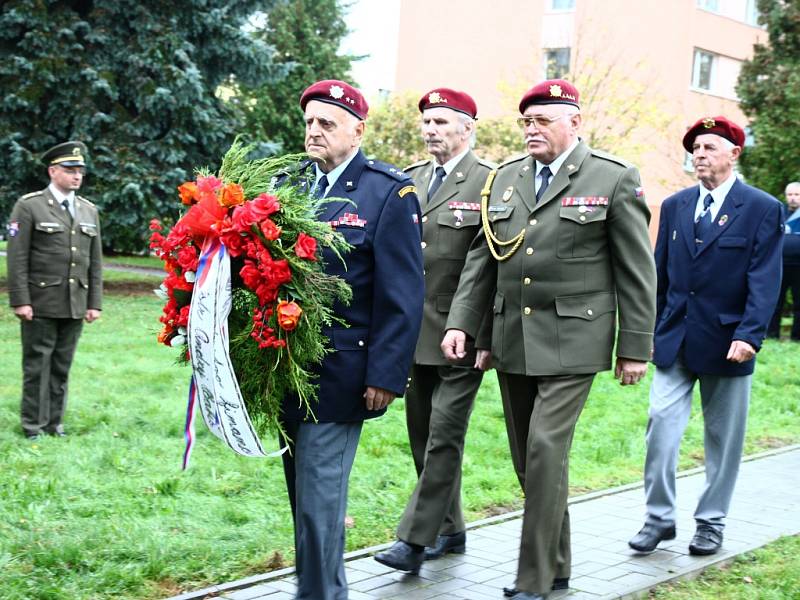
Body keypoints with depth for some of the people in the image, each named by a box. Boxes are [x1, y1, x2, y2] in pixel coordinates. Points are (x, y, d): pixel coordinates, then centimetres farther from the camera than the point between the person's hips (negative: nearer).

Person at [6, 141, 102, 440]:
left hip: (75, 306, 4)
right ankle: (33, 427, 9)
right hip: (40, 305, -4)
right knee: (37, 365, 1)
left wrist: (94, 303, 7)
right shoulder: (29, 207, -3)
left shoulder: (89, 211, 12)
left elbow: (95, 262, 12)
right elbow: (17, 258, -7)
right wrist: (20, 301, -13)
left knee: (62, 367, 8)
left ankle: (54, 422, 17)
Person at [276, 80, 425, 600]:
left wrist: (386, 376, -14)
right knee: (303, 494, 15)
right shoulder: (291, 184, 10)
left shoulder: (390, 192, -7)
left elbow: (403, 294, -10)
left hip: (338, 375, -6)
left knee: (318, 498, -3)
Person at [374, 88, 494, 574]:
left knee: (443, 436, -6)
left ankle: (416, 539, -2)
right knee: (423, 436, 13)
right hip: (414, 332, 7)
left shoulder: (490, 183, -8)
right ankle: (449, 529, 26)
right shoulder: (409, 180, 12)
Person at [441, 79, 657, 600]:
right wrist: (461, 323, 2)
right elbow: (482, 261, 12)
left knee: (546, 448, -13)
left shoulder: (615, 180, -4)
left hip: (572, 341, -5)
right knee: (528, 457, 10)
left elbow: (637, 272, -3)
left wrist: (636, 347, -5)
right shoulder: (504, 179, 11)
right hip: (513, 340, 6)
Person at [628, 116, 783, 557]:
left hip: (726, 343, -3)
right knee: (661, 424, -6)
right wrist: (648, 330, 9)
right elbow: (660, 274, 12)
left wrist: (749, 335, -20)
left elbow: (764, 280, -10)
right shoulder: (674, 206, 8)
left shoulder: (762, 209, -5)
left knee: (723, 437, 8)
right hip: (674, 340, 3)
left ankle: (711, 522, 21)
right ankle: (659, 518, 5)